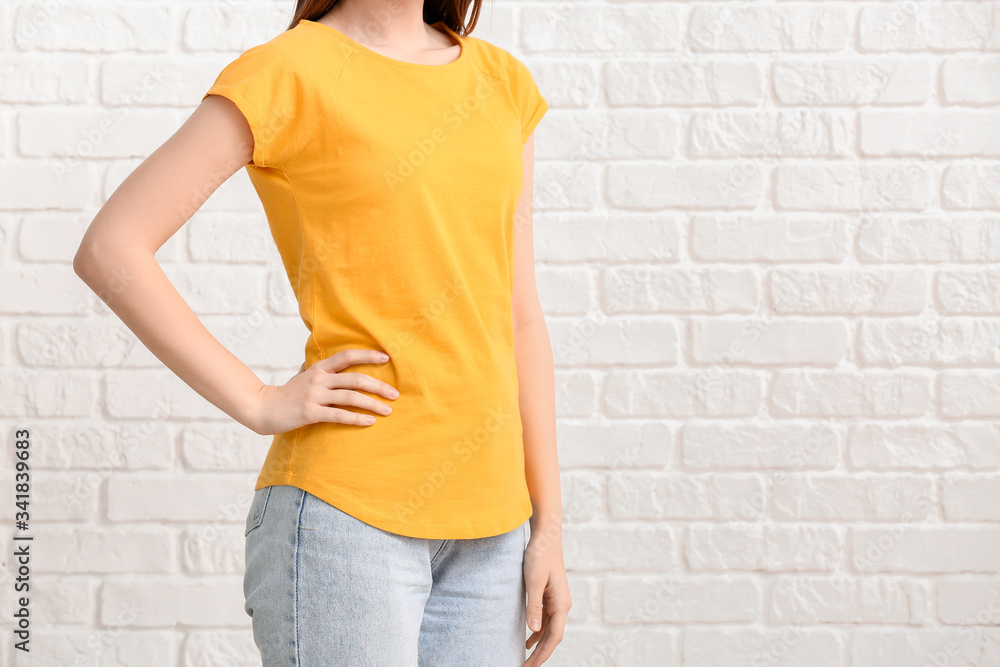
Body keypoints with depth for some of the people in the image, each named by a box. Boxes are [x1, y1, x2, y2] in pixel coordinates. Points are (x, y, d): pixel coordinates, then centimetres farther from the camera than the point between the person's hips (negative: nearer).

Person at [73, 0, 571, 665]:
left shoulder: (503, 82, 11)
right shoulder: (288, 73, -5)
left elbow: (520, 317, 12)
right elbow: (109, 249, -8)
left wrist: (548, 525, 9)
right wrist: (259, 404, -9)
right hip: (346, 511, -5)